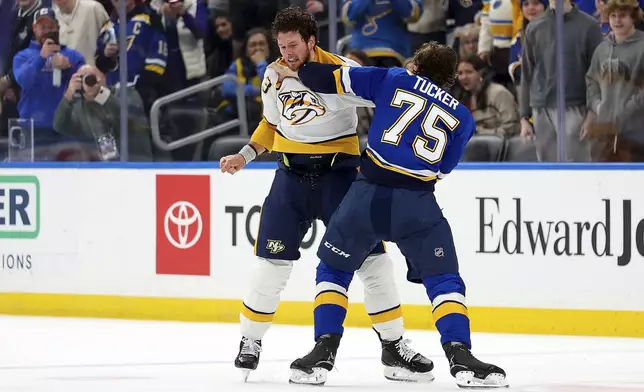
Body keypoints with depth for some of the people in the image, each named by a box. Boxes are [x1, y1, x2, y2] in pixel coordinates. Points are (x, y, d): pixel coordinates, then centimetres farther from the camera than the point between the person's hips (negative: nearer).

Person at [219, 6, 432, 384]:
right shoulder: (274, 77, 2)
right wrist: (245, 155, 7)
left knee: (372, 258, -5)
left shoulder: (343, 71, -13)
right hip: (292, 175, 3)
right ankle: (250, 342, 15)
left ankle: (394, 346, 5)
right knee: (272, 262, -1)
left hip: (339, 172, -3)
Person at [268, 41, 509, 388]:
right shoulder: (461, 116, 16)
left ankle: (324, 351, 10)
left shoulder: (395, 80, 12)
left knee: (334, 269, 19)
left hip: (369, 192, 0)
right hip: (416, 202, 0)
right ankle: (460, 357, -11)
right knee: (444, 281, 7)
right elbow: (442, 168, 17)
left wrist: (296, 73, 30)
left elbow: (337, 79, 12)